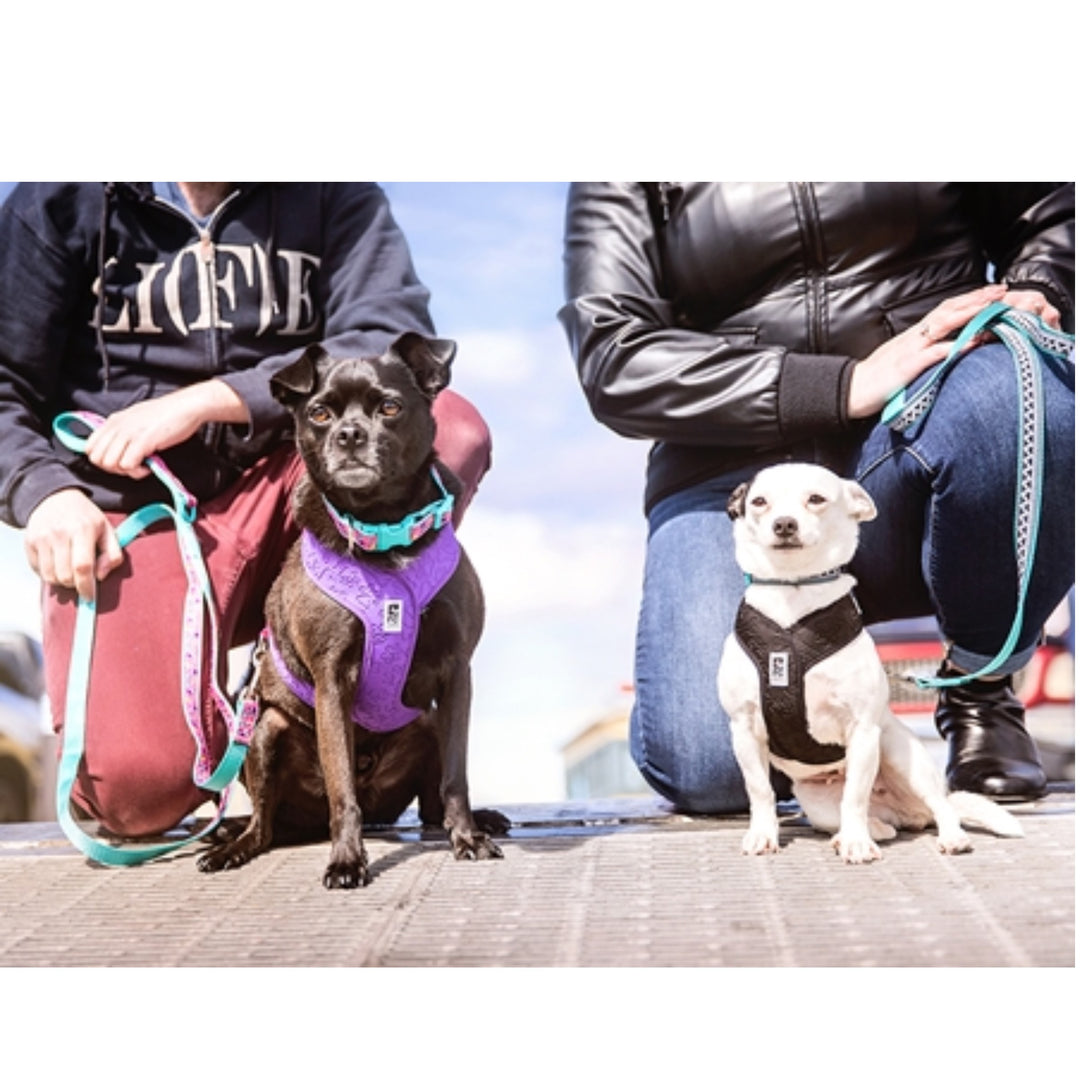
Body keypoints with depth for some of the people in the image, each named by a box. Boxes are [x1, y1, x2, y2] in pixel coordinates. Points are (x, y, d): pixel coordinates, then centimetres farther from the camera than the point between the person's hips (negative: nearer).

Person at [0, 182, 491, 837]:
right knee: (141, 790, -28)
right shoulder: (64, 200, 4)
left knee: (453, 428, -26)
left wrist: (205, 400, -17)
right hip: (128, 514, -2)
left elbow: (398, 345, -11)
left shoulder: (331, 193, 5)